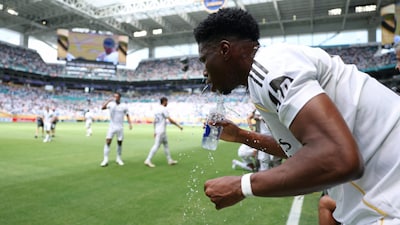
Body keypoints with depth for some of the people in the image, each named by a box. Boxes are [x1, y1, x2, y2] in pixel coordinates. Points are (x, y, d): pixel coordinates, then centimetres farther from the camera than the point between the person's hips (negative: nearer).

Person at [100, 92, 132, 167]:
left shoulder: (124, 106, 0)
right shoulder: (111, 104, -2)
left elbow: (127, 115, 7)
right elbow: (102, 107, -17)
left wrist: (130, 123, -5)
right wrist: (108, 100, -26)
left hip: (120, 127, 1)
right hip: (111, 127, -1)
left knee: (119, 143, 8)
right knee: (107, 142, -9)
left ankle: (118, 159, 22)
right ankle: (105, 160, -6)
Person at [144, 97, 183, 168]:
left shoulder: (157, 109, 12)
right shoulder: (164, 109, -13)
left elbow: (154, 121, 16)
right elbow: (170, 120, -17)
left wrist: (155, 131, 20)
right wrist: (179, 125, -9)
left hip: (157, 131, 9)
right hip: (161, 131, -9)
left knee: (166, 144, 14)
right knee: (156, 145, -6)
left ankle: (170, 160, 20)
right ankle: (148, 160, -5)